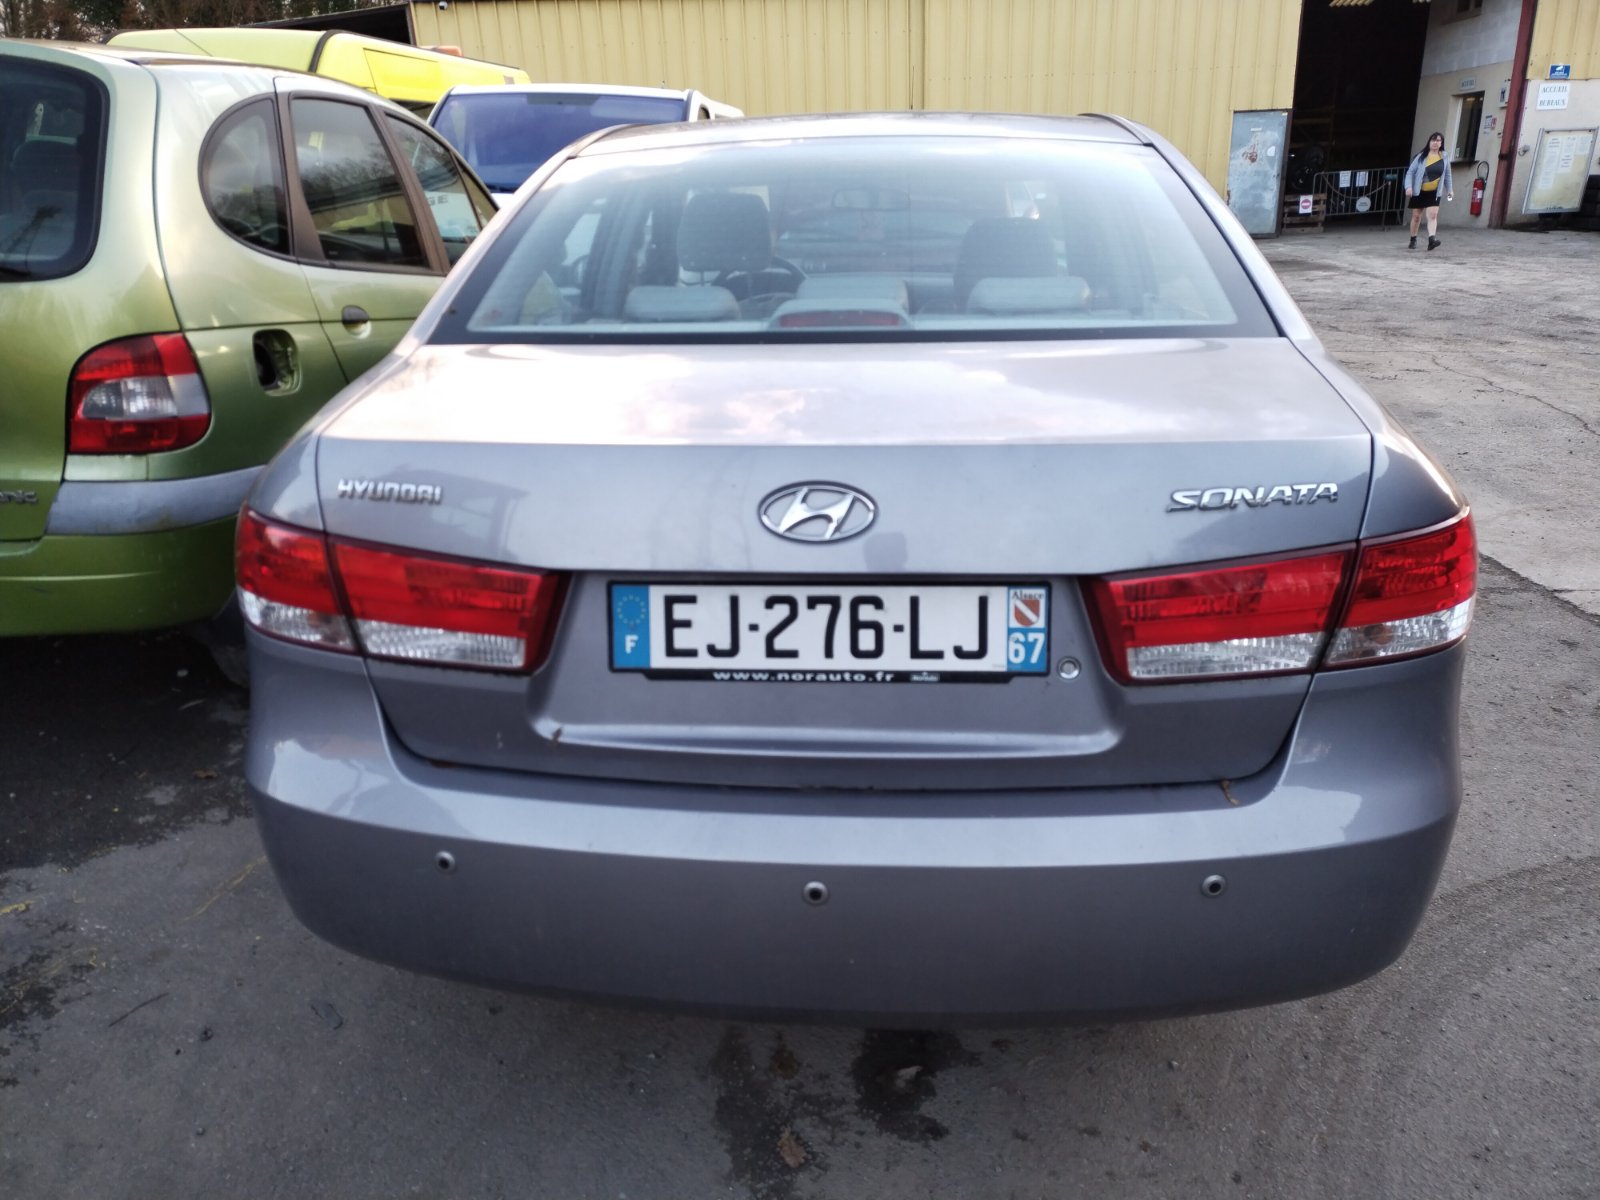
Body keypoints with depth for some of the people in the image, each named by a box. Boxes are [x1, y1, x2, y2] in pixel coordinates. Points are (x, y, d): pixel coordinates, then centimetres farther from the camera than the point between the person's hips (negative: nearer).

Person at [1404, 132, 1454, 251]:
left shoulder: (1444, 158, 3)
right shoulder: (1421, 156, -6)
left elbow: (1447, 175, 12)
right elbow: (1410, 172, -6)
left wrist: (1450, 189, 9)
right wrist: (1408, 186, -19)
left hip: (1434, 193, 1)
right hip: (1419, 192, -1)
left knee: (1433, 215, -13)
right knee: (1416, 216, 8)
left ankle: (1432, 239, -25)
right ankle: (1413, 240, 22)